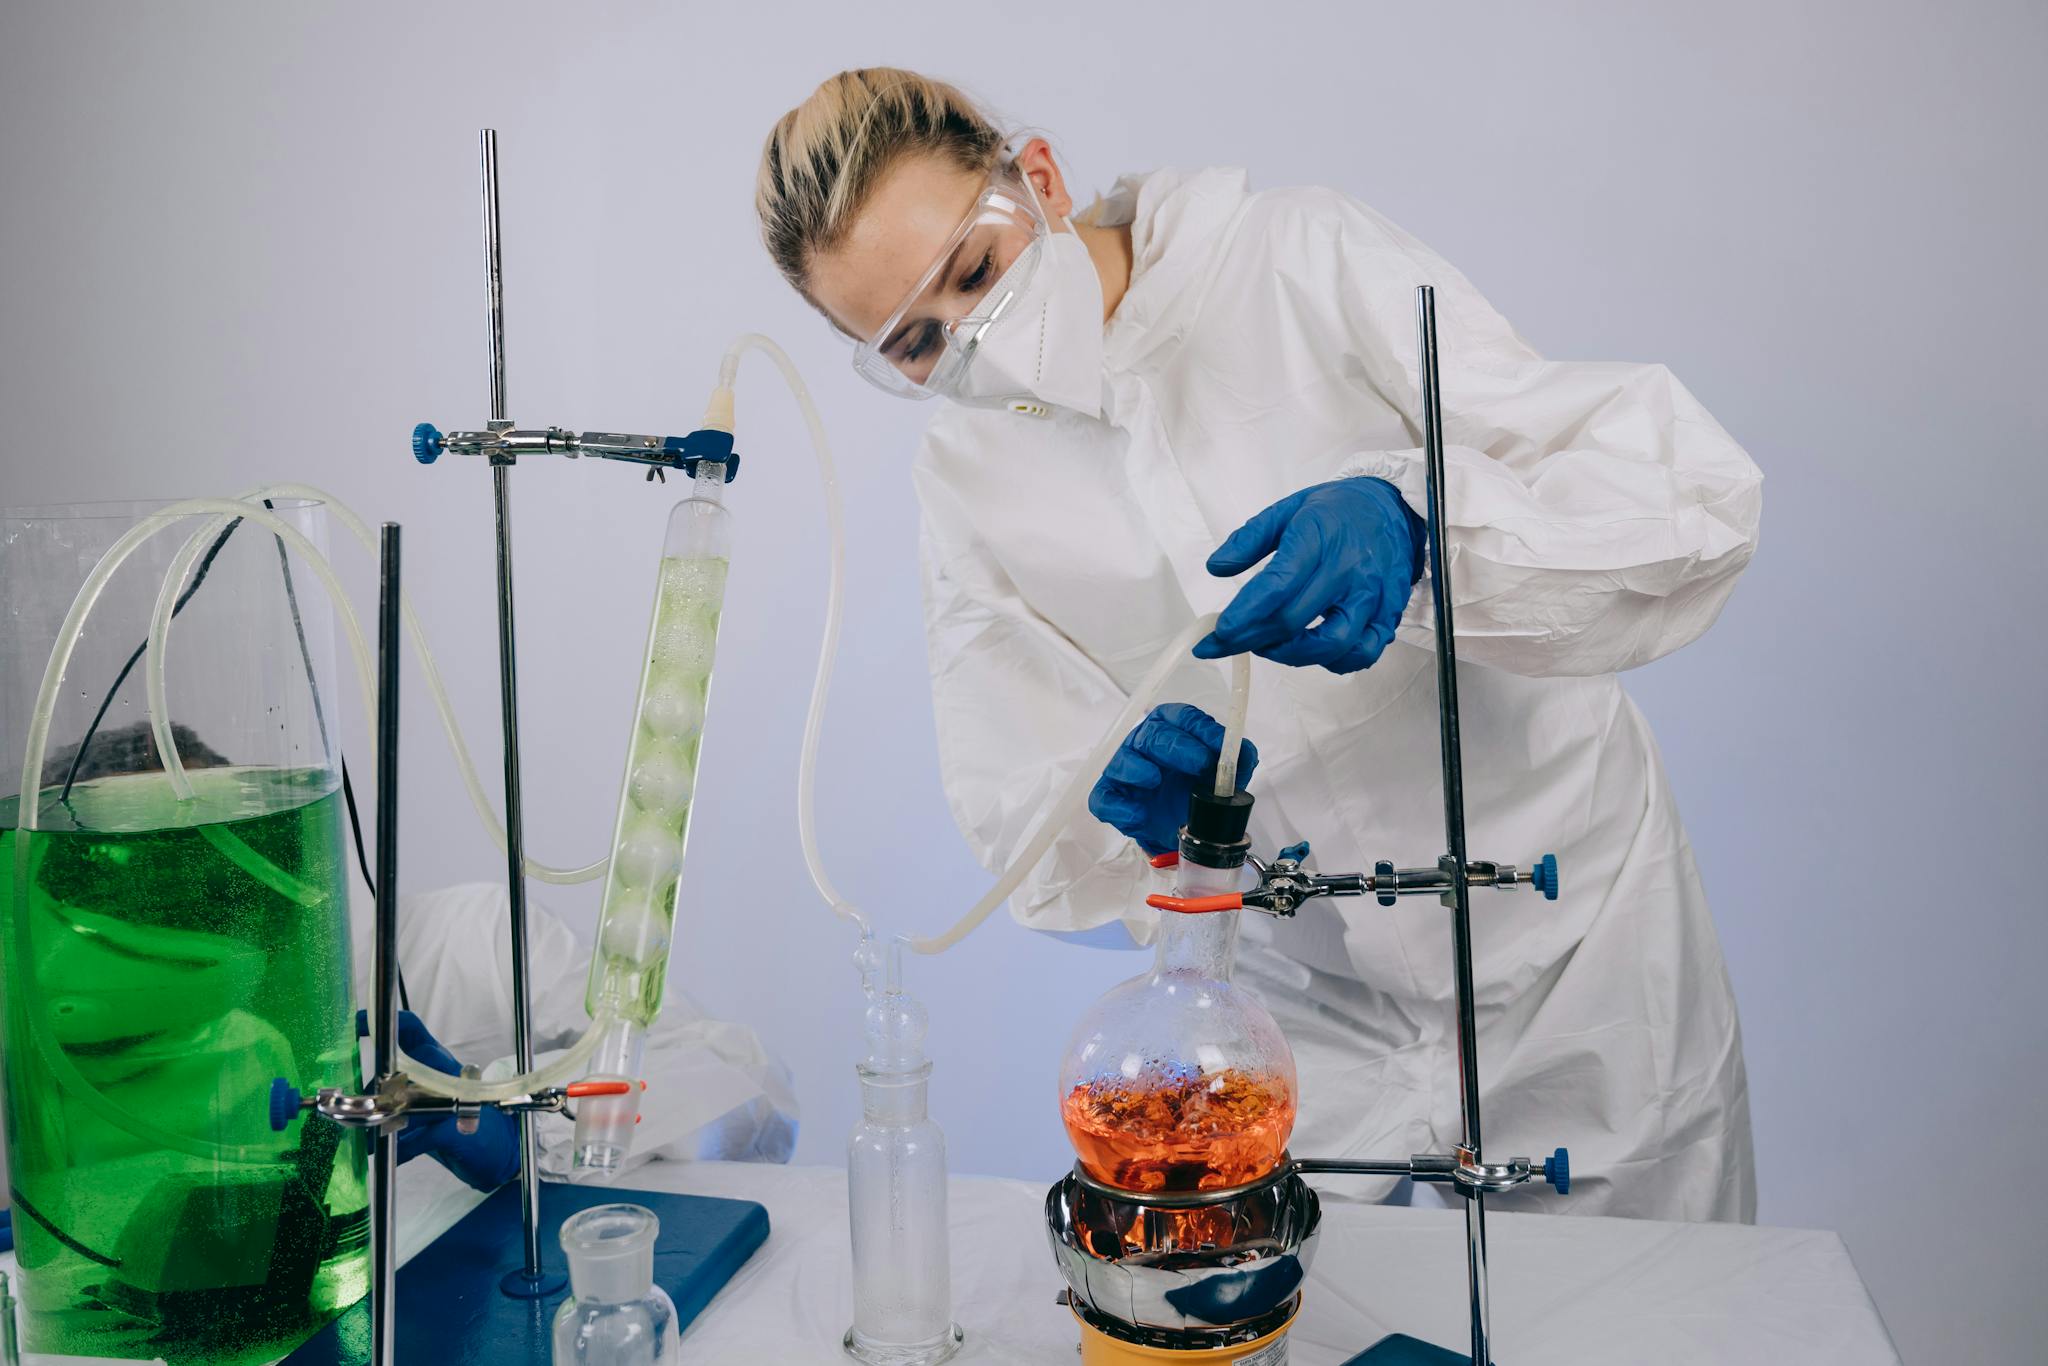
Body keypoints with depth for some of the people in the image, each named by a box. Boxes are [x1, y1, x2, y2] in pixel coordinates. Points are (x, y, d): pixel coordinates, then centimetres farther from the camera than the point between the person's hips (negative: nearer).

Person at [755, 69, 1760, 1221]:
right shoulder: (967, 481, -3)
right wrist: (1134, 809, -26)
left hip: (1580, 956, -1)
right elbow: (1019, 830, -3)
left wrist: (1417, 514, -37)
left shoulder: (1307, 261, -14)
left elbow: (1694, 492, -20)